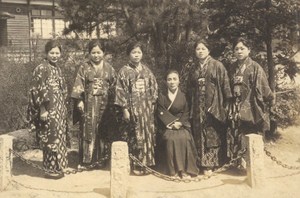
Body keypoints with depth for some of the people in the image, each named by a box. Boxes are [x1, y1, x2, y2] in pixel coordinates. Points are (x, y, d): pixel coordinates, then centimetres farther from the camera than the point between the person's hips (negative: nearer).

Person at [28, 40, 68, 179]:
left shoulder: (57, 68, 13)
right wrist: (43, 110, -20)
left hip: (59, 110, 9)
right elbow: (38, 91, -16)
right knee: (51, 139, -3)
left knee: (59, 137, 12)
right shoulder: (42, 69, -12)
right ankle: (51, 169, 6)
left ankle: (57, 167, 22)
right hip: (49, 111, -8)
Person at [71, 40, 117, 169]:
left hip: (104, 104, 2)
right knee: (87, 130, -3)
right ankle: (85, 160, 4)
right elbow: (78, 86, -2)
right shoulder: (84, 68, 2)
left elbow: (114, 87, 8)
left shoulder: (109, 68, 7)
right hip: (89, 104, -2)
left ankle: (101, 159, 14)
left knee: (103, 131, 5)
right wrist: (79, 101, -11)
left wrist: (112, 103, 3)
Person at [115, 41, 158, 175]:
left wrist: (152, 104, 6)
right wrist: (124, 109, -12)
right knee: (134, 136, -3)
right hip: (132, 107, -4)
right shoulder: (124, 71, -3)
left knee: (148, 134, 5)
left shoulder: (146, 70, 11)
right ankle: (135, 165, 4)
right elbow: (121, 90, -6)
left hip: (146, 108, 4)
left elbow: (153, 88, 13)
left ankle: (146, 163, 14)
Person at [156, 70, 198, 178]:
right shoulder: (162, 97, 7)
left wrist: (180, 122, -11)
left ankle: (185, 169, -22)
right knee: (171, 139, -32)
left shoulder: (183, 96, 11)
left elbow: (186, 113, 7)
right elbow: (161, 113, -2)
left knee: (184, 138, -30)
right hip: (167, 126, -1)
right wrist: (172, 123, -14)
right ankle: (173, 170, -24)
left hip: (182, 125, 1)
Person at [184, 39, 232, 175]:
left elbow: (225, 85, -4)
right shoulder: (193, 67, 13)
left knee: (213, 134, -2)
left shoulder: (217, 65, 0)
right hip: (198, 106, 4)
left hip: (213, 105, -4)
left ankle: (210, 164, 5)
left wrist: (225, 104, -9)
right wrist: (190, 105, 11)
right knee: (199, 135, 4)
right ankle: (203, 163, 12)